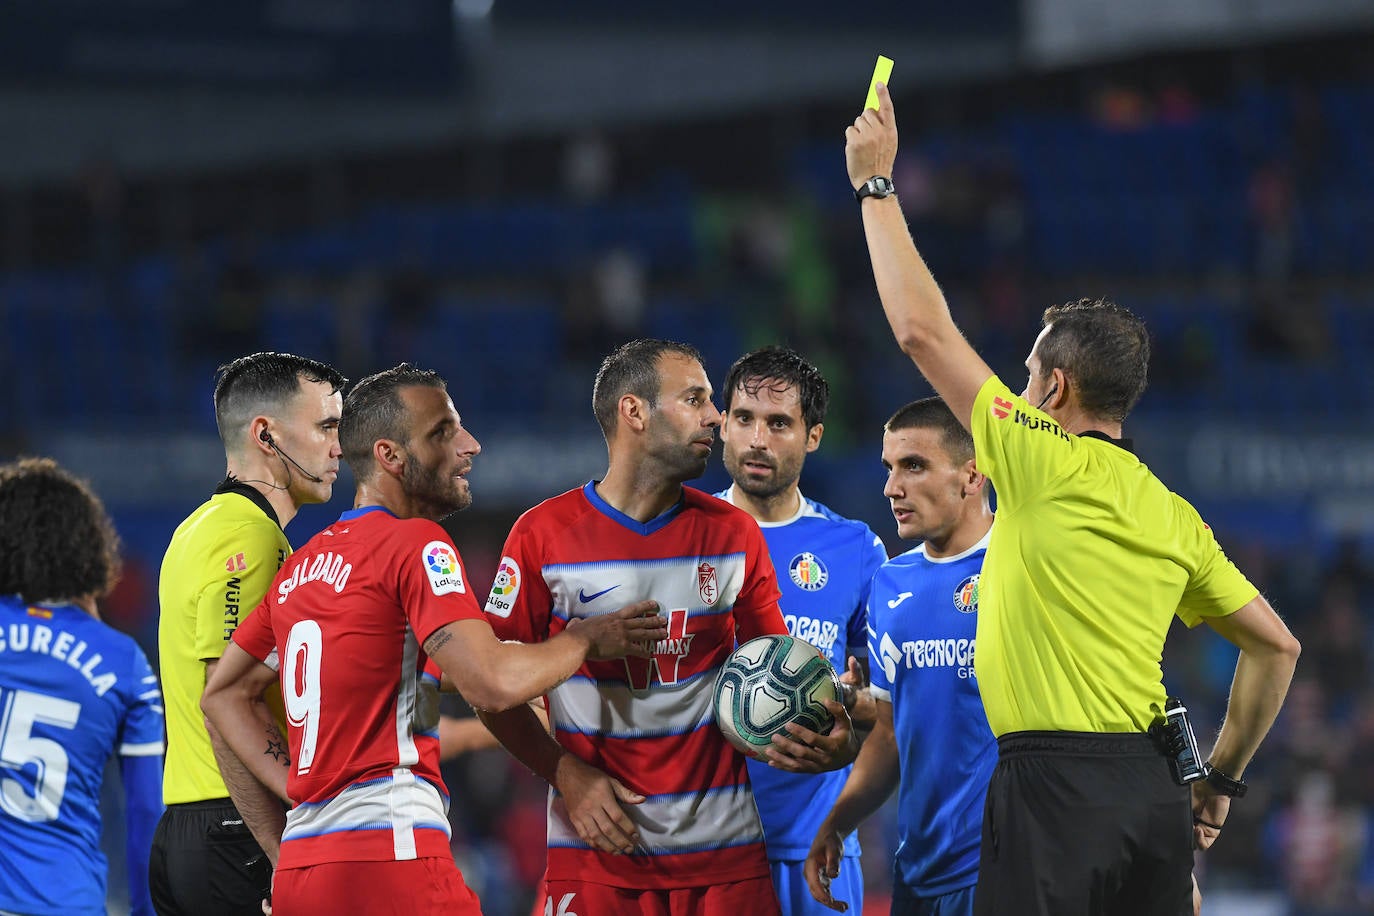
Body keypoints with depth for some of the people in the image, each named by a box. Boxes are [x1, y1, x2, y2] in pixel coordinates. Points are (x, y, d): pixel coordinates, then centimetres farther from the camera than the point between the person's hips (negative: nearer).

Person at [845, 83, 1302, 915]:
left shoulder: (1048, 465, -4)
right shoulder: (1174, 517, 14)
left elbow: (921, 328, 1)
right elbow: (1277, 645, 18)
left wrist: (877, 185, 10)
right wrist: (1224, 778, 27)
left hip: (1056, 785, -7)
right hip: (1154, 790, 7)